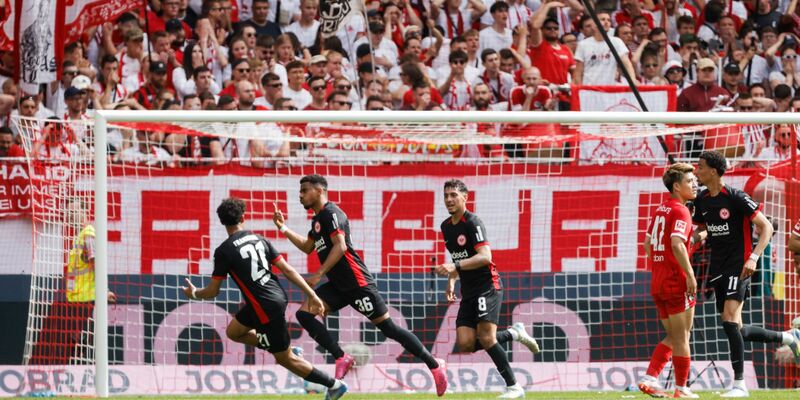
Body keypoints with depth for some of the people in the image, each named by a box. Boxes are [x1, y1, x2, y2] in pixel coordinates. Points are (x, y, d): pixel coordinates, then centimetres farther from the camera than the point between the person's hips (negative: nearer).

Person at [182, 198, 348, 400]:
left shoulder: (223, 251, -11)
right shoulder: (259, 240, 5)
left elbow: (212, 291, -4)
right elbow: (287, 269, 2)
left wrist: (194, 294, 18)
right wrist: (312, 295, 5)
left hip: (267, 307, -7)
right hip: (278, 297, 7)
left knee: (285, 359, 7)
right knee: (233, 332, 26)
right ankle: (284, 349, 24)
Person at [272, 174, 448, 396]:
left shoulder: (330, 213, -11)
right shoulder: (317, 219, 18)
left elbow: (340, 246, -21)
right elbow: (307, 247, 31)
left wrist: (319, 274, -22)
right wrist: (283, 228, 24)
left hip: (357, 283, -9)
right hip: (338, 286, 9)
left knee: (388, 328, -7)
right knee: (304, 313, -5)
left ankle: (434, 365, 1)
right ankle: (342, 359, -7)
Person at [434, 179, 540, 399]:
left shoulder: (472, 223, -12)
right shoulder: (446, 226, 14)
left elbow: (485, 257, -22)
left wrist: (455, 266, -30)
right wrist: (451, 282, 13)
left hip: (488, 286, -8)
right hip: (468, 292, 8)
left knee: (486, 338, -17)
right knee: (465, 343, -6)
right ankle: (513, 333, 14)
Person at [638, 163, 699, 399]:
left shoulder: (661, 209, 13)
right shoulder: (680, 211, -13)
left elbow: (648, 244, 20)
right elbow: (677, 244, -26)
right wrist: (690, 274, -23)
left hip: (658, 282, 8)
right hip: (677, 283, -8)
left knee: (672, 337, 16)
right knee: (681, 339, 2)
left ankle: (650, 379, 6)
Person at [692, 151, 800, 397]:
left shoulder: (735, 198, -13)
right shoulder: (702, 201, 8)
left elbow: (766, 227, -12)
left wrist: (754, 258, -23)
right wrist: (693, 237, 0)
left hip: (738, 268, -8)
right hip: (718, 269, 8)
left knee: (730, 321, -19)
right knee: (736, 330, 7)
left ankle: (739, 384, -14)